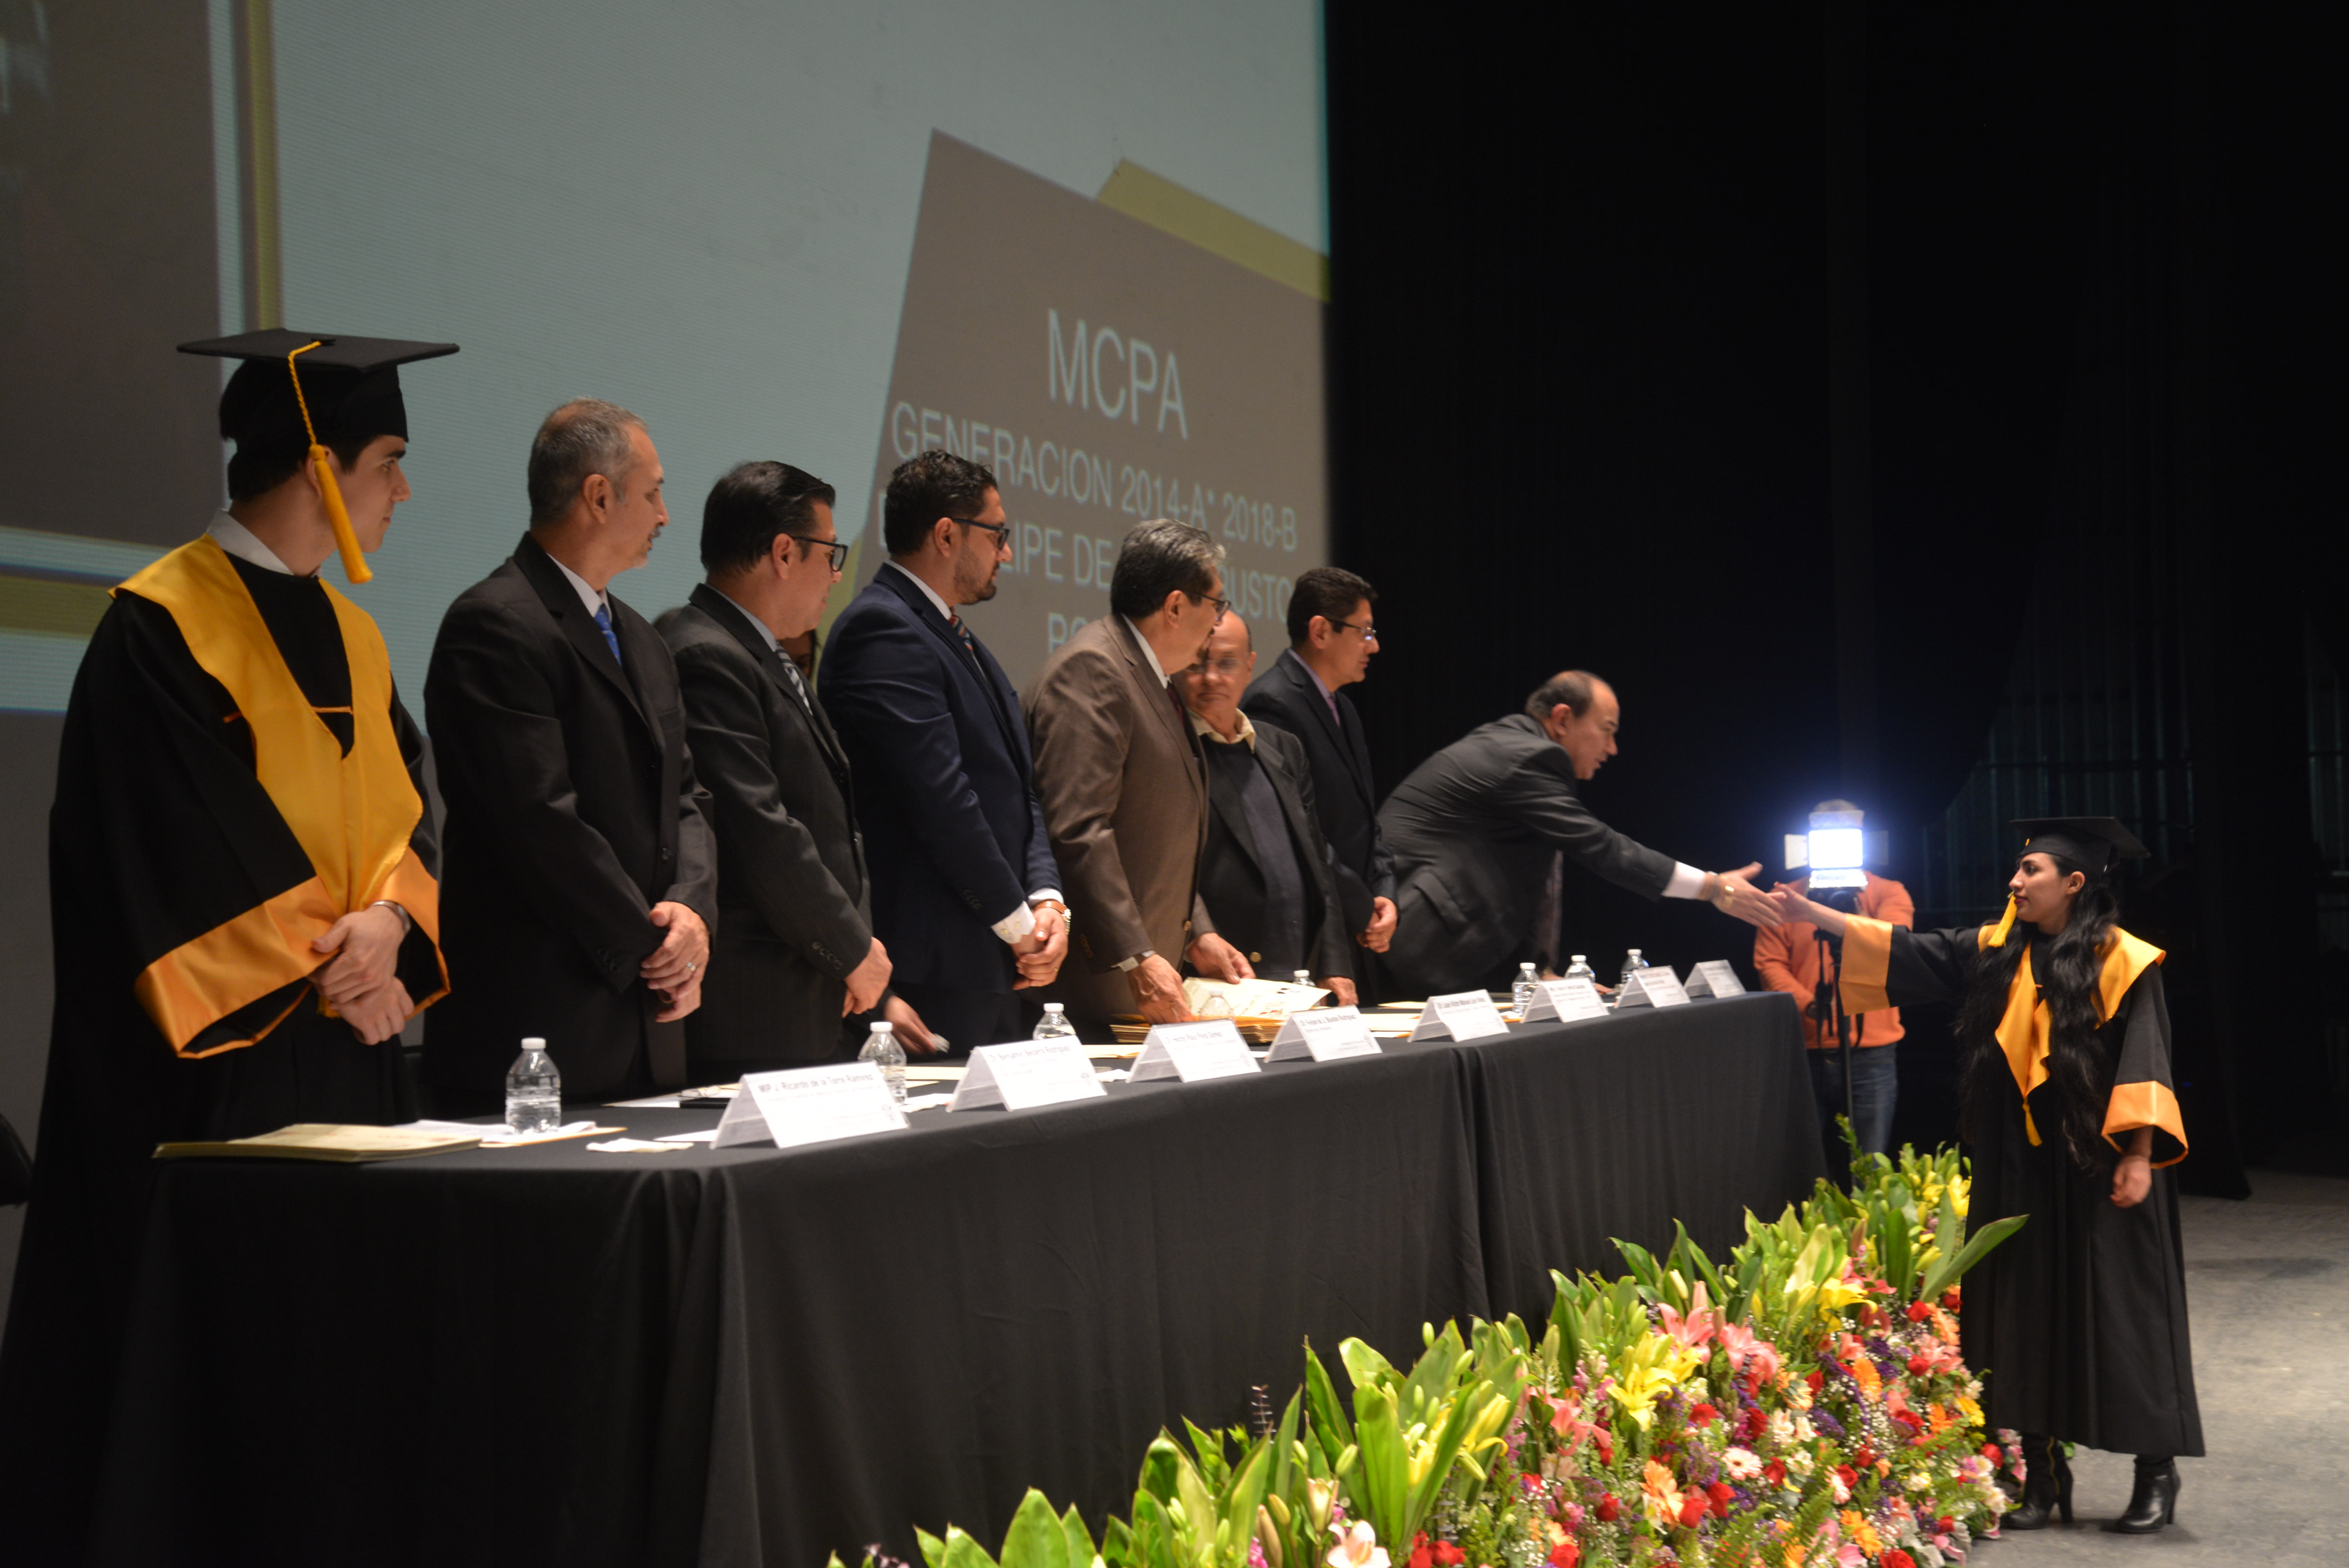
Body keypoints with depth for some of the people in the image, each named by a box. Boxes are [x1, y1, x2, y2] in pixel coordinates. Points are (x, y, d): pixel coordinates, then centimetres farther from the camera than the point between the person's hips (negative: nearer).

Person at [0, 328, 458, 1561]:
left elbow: (405, 809, 12)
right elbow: (183, 844, -15)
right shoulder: (163, 627, -10)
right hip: (213, 1058, -7)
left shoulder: (350, 635, 14)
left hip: (350, 1043, 8)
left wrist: (387, 919, -8)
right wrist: (326, 965, -12)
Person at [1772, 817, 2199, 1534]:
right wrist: (1813, 916, 3)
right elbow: (1906, 951, 8)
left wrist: (2139, 1157, -19)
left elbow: (2145, 1065, -12)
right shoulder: (1999, 953, 8)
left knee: (2120, 1314, 0)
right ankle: (2043, 1475, 14)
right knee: (2028, 1316, 7)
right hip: (2019, 1171, 6)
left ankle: (2157, 1471, 11)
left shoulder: (2122, 962, -9)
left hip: (2095, 1170, -6)